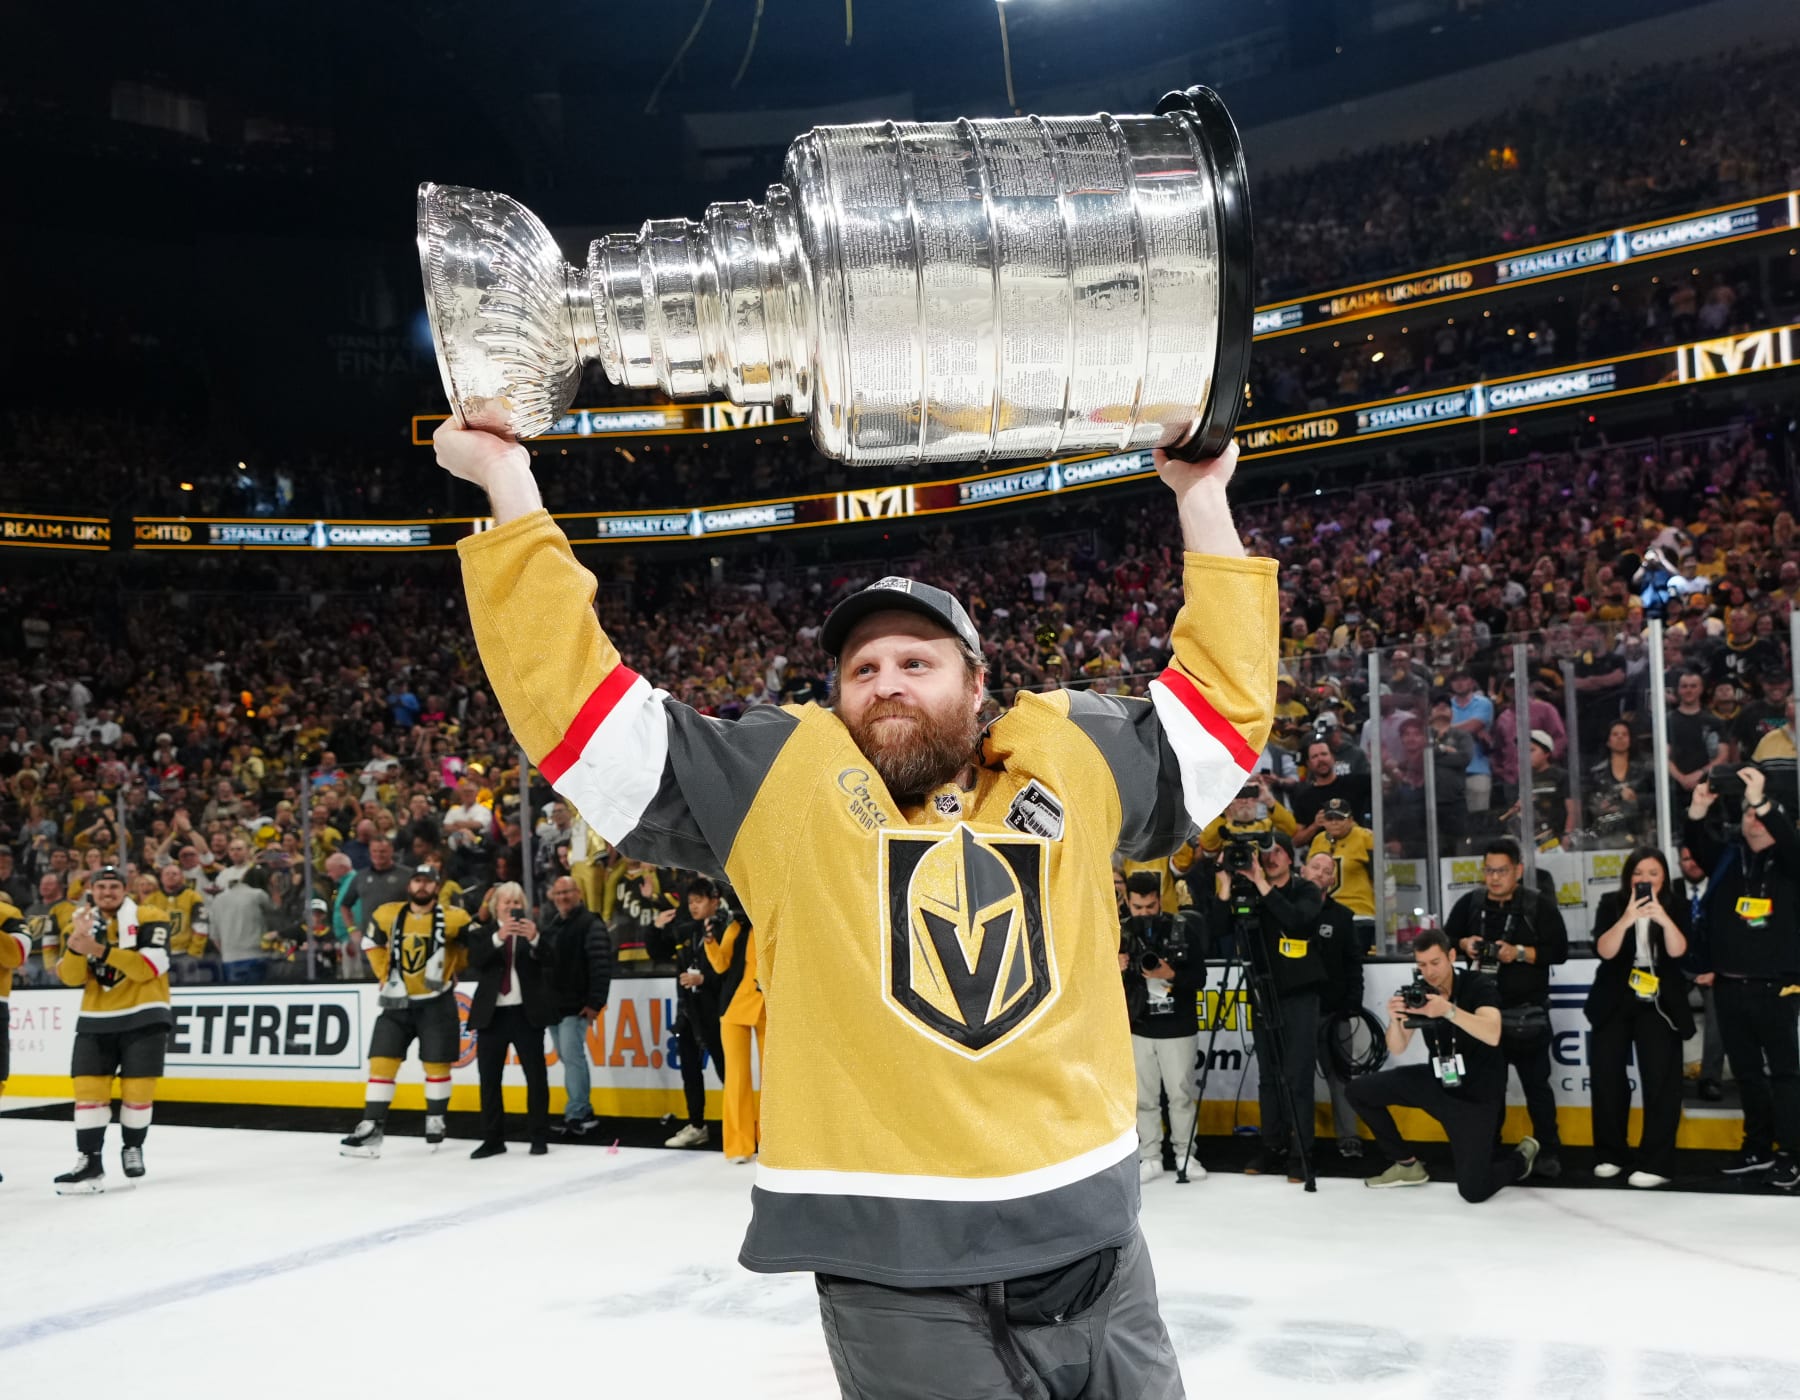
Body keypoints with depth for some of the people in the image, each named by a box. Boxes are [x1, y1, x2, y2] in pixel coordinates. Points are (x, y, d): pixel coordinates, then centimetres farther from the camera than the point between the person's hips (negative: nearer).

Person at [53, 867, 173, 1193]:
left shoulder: (148, 920, -7)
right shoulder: (80, 926, 6)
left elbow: (149, 967, -20)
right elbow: (70, 978, -4)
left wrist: (101, 950, -27)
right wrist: (77, 941, -21)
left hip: (144, 1018, -3)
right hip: (96, 1020, 4)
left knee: (137, 1090, -1)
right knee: (88, 1089, -5)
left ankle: (132, 1148, 23)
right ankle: (89, 1163, -1)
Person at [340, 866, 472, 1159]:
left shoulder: (452, 918, -14)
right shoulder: (387, 915, -5)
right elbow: (374, 945, 12)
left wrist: (449, 969, 0)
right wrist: (385, 978, 6)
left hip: (437, 1002, -2)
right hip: (397, 1002, 2)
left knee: (436, 1064, 6)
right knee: (381, 1062, -1)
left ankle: (436, 1120, 25)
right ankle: (372, 1127, 4)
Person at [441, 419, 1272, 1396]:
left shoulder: (1068, 762, 8)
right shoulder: (785, 780, 1)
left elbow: (1221, 697, 17)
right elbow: (573, 696, 0)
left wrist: (1202, 498, 16)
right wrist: (509, 481, -1)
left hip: (1094, 1249, 3)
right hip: (892, 1271, -3)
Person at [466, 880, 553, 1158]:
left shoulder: (533, 929, 3)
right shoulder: (482, 932, 5)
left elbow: (548, 959, -12)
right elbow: (475, 961, -13)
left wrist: (534, 938, -32)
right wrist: (499, 937, -28)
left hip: (526, 1013, -1)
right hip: (491, 1014, 1)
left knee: (536, 1076, 2)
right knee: (489, 1078, 6)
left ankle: (539, 1137, 10)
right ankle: (493, 1139, 14)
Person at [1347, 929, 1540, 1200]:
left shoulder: (1478, 986, -18)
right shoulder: (1418, 993, -4)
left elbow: (1493, 1035, -36)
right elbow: (1397, 1049, -7)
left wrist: (1449, 1010, -50)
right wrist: (1394, 1020, -29)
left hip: (1476, 1095, -5)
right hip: (1436, 1082, 5)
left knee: (1473, 1190, -13)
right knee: (1360, 1091, -6)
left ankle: (1521, 1157, 21)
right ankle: (1408, 1165, 11)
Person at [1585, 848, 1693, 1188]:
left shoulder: (1675, 909, -2)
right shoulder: (1611, 905, -4)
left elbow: (1678, 951, -17)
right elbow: (1605, 951, -17)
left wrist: (1664, 919, -34)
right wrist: (1626, 919, -33)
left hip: (1659, 1006, -1)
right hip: (1615, 1004, 1)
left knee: (1661, 1080, -7)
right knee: (1606, 1076, 7)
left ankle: (1656, 1163, -2)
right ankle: (1609, 1155, 21)